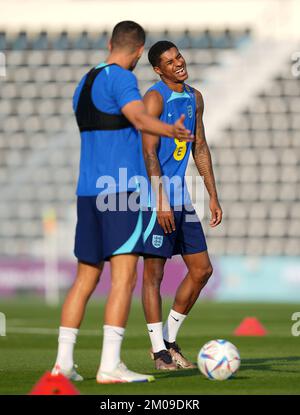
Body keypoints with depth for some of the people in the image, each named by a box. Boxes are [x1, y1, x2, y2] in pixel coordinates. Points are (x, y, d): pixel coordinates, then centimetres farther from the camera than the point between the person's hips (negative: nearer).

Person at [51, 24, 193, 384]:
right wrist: (170, 130, -43)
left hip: (87, 191, 8)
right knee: (124, 278, -10)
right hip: (119, 190, -8)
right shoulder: (120, 77, -6)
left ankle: (63, 362, 10)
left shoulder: (83, 84, 19)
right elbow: (139, 117, -25)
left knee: (85, 280, 12)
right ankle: (110, 366, -17)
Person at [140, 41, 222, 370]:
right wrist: (161, 202, -23)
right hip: (155, 196, -8)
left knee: (202, 269, 7)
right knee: (154, 272, -3)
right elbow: (149, 152, -18)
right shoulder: (155, 97, -12)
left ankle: (169, 340, 17)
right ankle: (159, 350, 3)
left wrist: (213, 196, 15)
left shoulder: (195, 98, 12)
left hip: (180, 195, 8)